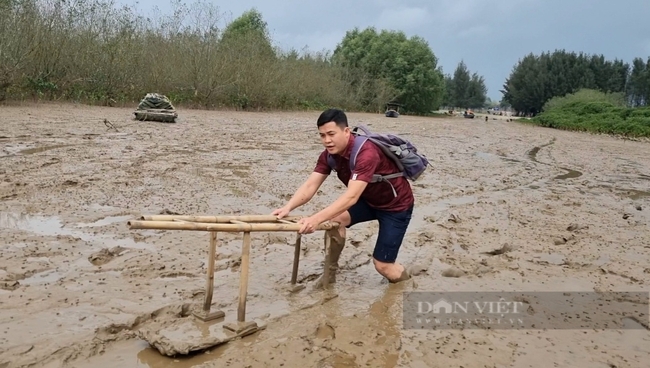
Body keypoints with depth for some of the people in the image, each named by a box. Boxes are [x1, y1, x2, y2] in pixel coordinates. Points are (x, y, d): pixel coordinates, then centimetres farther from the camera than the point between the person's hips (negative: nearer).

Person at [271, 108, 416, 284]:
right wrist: (288, 207, -38)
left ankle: (405, 276, 28)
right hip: (369, 200, 6)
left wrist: (316, 219, -56)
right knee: (334, 219, -21)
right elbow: (310, 185, -19)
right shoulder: (329, 154, -12)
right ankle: (330, 272, 0)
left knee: (383, 266, -8)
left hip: (397, 205, -6)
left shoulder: (366, 153, -36)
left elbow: (351, 197, -46)